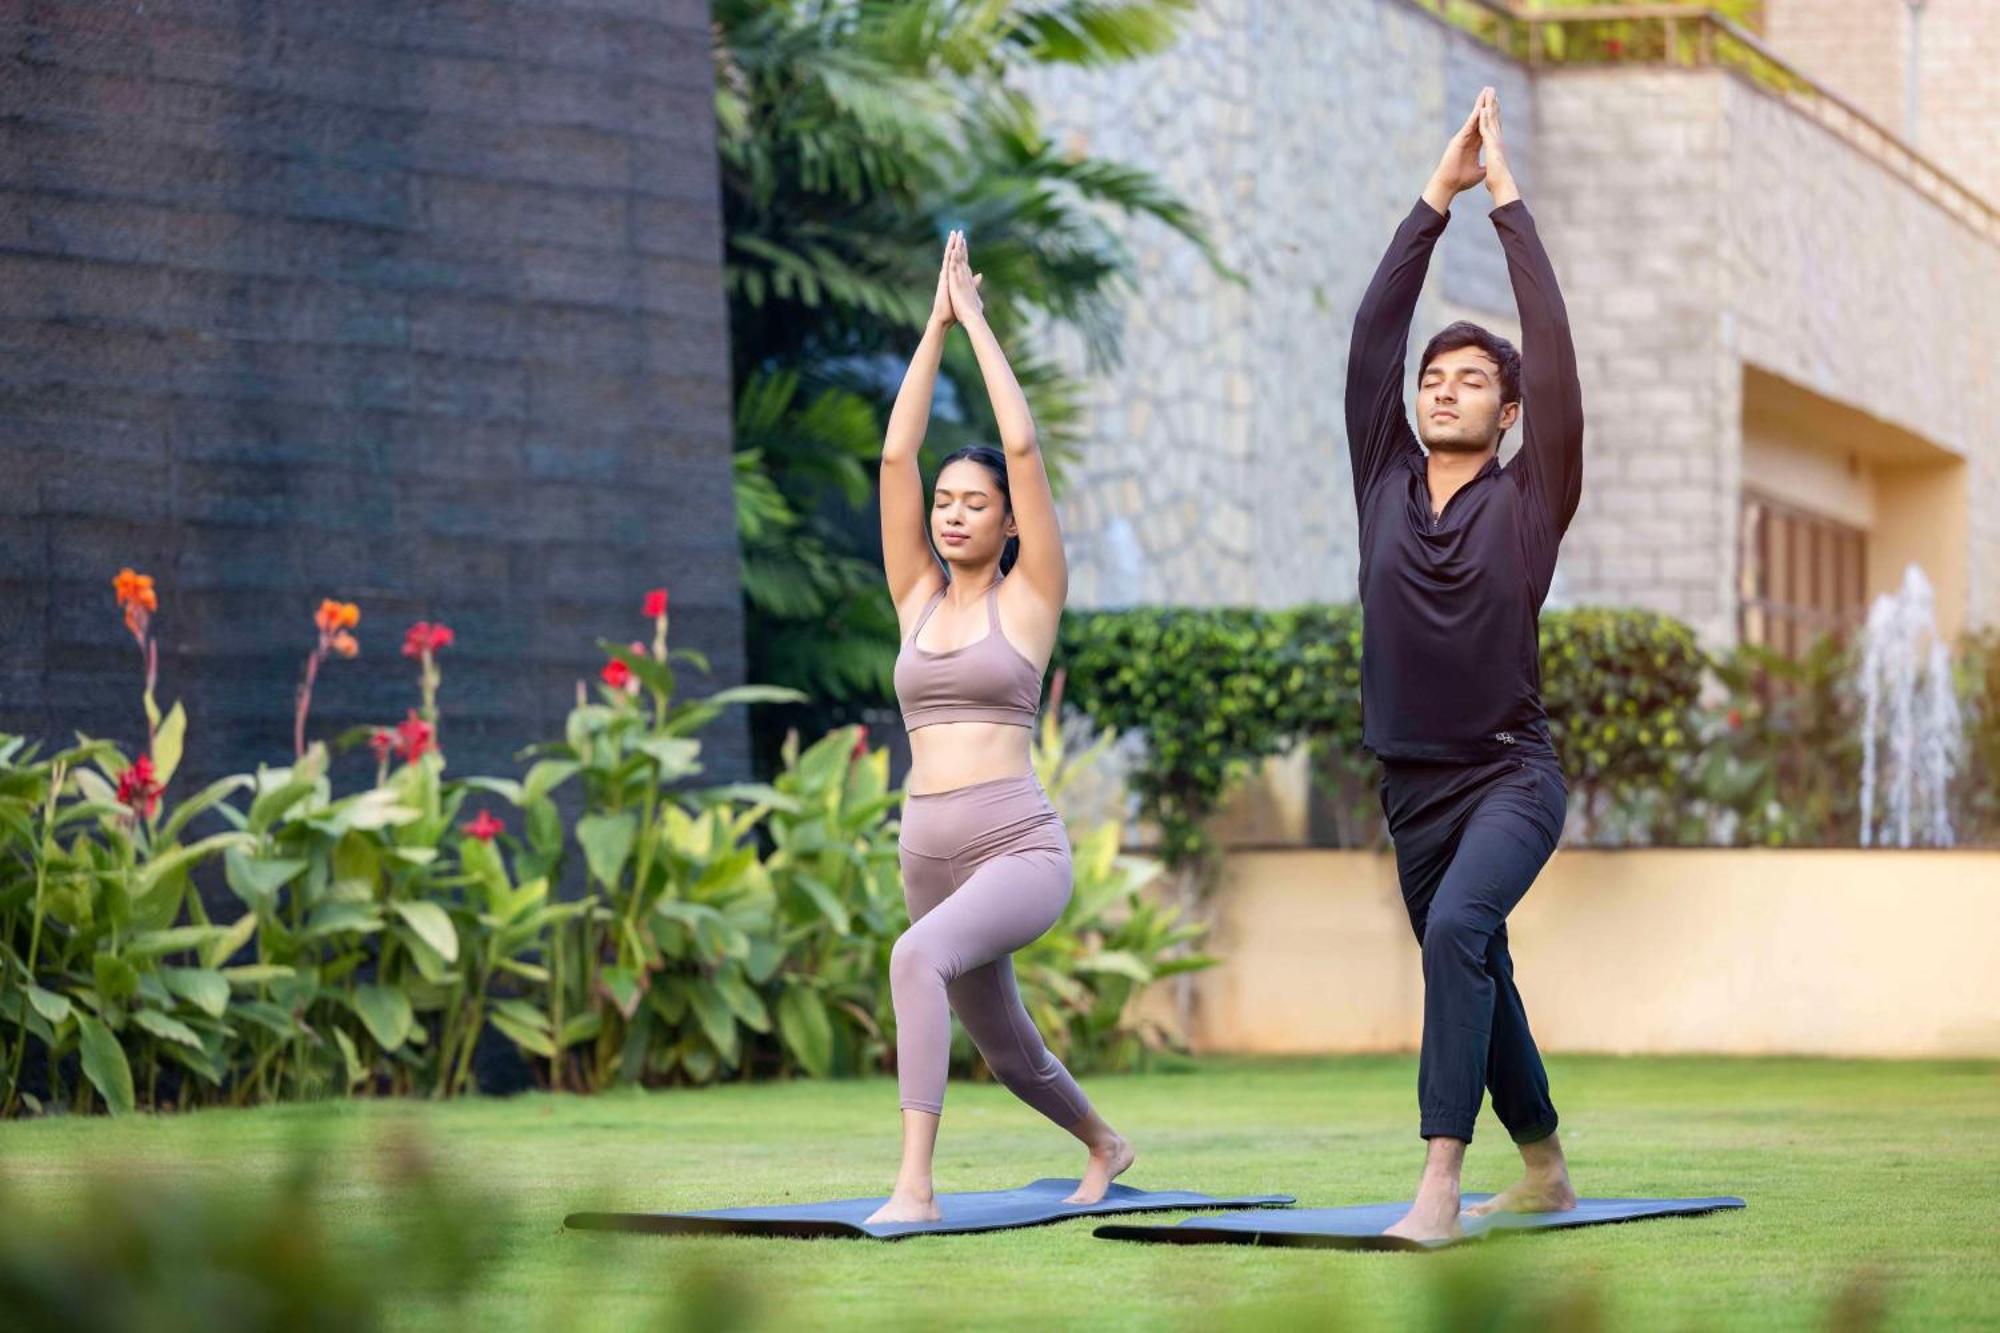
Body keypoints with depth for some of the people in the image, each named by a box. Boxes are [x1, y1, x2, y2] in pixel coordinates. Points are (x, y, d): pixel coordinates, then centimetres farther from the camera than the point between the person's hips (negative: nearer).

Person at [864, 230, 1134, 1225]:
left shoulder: (1030, 596, 1)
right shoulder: (918, 599, 12)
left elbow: (1022, 443, -5)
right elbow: (895, 454, 7)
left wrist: (977, 322, 2)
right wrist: (934, 327, 8)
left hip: (1021, 849, -6)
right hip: (930, 853, 7)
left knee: (918, 958, -35)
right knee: (1004, 1045, 22)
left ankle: (915, 1185, -37)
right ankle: (1104, 1146, 53)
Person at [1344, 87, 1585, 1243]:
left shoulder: (1530, 499, -3)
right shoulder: (1386, 483, 7)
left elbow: (1554, 349, -11)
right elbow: (1373, 337, 1)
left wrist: (1508, 198, -9)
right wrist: (1437, 200, -1)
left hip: (1513, 776, -5)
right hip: (1415, 788, 5)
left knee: (1457, 934, -29)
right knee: (1477, 973, 16)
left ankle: (1441, 1184, -34)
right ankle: (1545, 1170, 37)